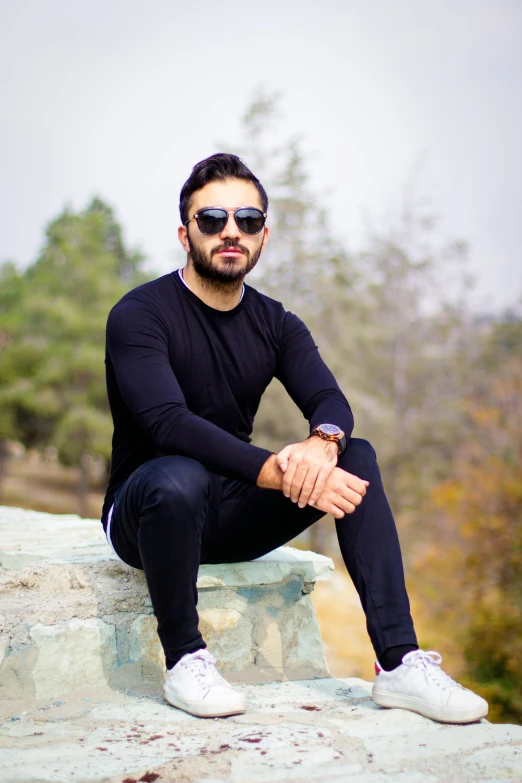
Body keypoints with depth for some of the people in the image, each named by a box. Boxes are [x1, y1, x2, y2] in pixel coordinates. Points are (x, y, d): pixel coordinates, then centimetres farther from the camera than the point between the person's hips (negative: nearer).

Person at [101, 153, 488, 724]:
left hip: (232, 517, 5)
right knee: (179, 478, -38)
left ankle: (399, 663, -19)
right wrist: (279, 473, -36)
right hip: (145, 509, -5)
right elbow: (168, 422, -27)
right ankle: (184, 661, -17)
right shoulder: (139, 315, -12)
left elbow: (330, 400, -10)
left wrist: (322, 443, -36)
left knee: (356, 457, -15)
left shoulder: (275, 324, 5)